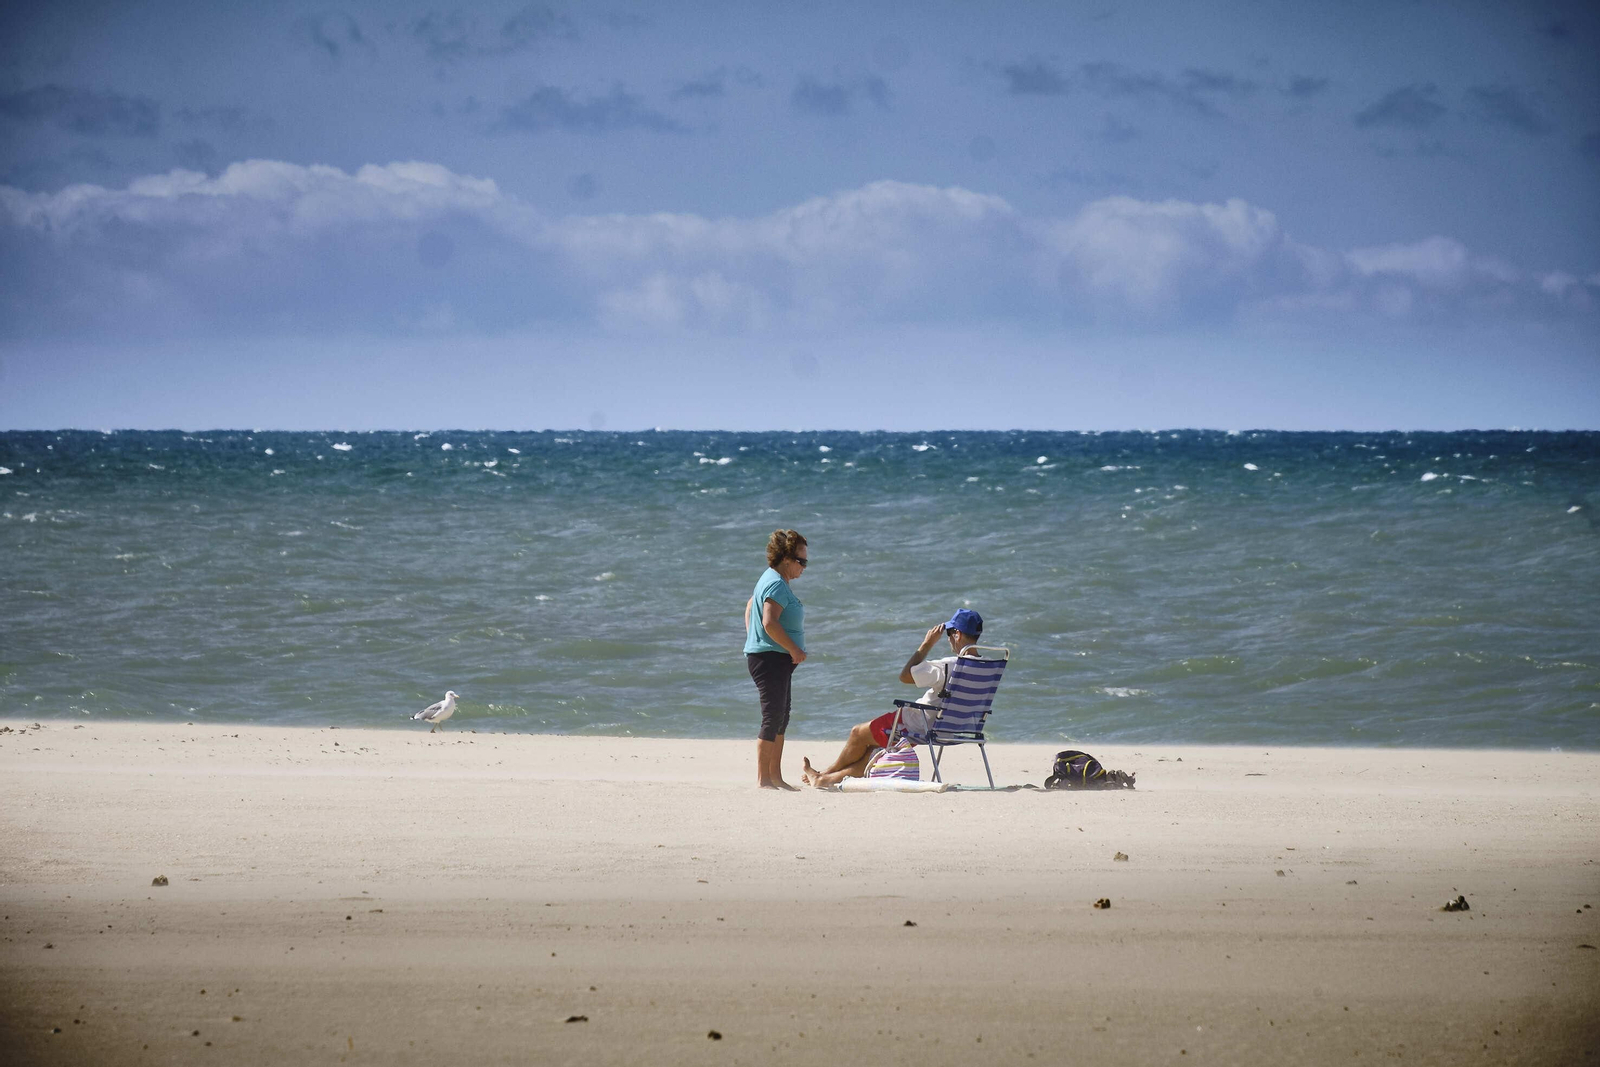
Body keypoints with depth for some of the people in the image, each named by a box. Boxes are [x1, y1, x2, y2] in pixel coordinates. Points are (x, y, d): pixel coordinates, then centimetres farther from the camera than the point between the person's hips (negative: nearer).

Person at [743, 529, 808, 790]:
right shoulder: (777, 585, -17)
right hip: (769, 658, -11)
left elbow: (750, 607, 30)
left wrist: (752, 640, 29)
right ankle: (763, 778, -7)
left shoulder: (771, 580, 16)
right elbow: (770, 623, -27)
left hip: (777, 660, 11)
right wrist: (795, 650, -19)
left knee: (781, 718, 13)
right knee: (773, 717, -10)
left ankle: (775, 776, 18)